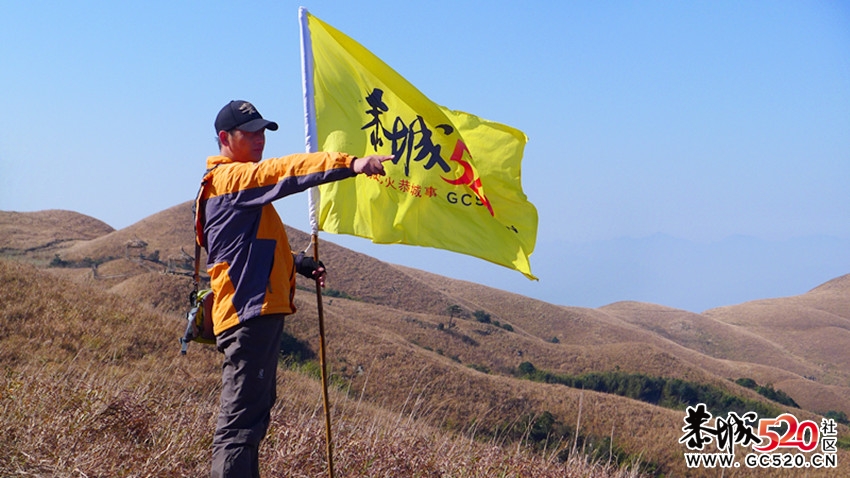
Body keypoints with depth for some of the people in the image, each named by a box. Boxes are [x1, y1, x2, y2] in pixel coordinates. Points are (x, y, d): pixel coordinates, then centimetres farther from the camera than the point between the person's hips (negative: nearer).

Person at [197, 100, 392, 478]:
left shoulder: (241, 181, 24)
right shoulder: (229, 176, -7)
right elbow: (283, 171, -25)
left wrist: (296, 263, 15)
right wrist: (350, 164, -37)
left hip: (259, 312, 11)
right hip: (250, 311, -11)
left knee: (253, 414, 17)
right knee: (241, 421, -14)